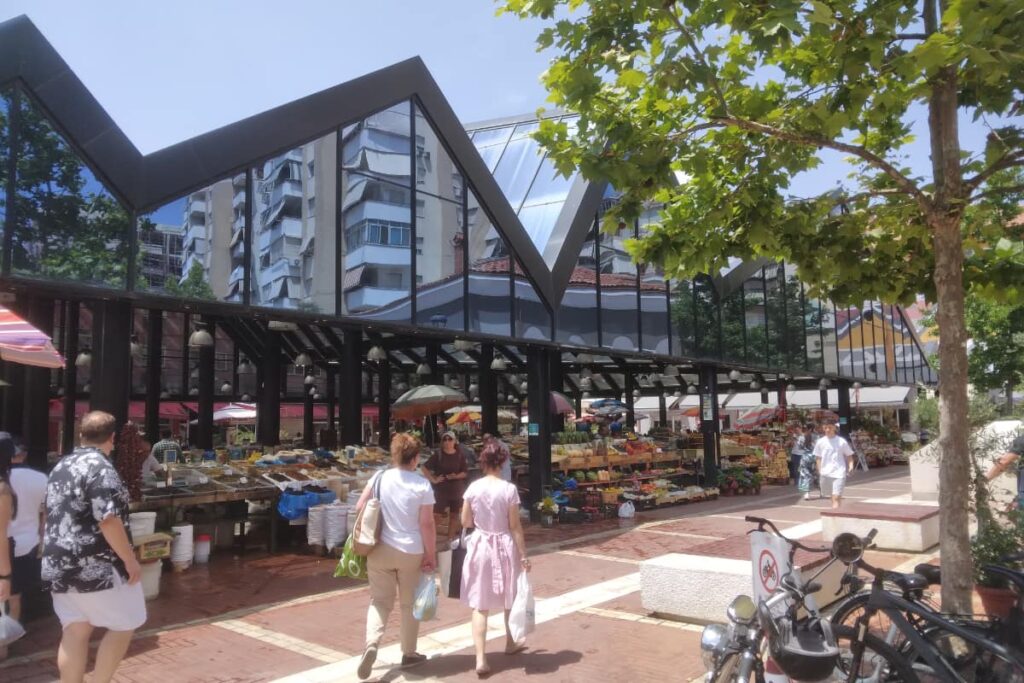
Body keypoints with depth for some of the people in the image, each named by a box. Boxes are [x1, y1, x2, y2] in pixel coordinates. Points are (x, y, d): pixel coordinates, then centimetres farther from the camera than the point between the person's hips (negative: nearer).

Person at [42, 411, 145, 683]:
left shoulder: (61, 466, 12)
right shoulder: (100, 468, -17)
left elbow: (54, 515, 21)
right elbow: (108, 520, -25)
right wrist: (130, 560, -17)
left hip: (59, 566, 8)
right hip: (95, 567, -8)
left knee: (75, 632, 13)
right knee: (125, 625, 7)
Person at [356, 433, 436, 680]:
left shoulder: (379, 477, -3)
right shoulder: (423, 485, -12)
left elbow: (359, 508, 2)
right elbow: (427, 524, -12)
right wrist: (431, 555, -3)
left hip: (381, 549, 2)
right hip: (411, 552, -2)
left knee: (379, 601, 12)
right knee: (410, 604, 15)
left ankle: (371, 645, -10)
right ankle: (409, 653, 26)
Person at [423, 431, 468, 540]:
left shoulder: (460, 455, -2)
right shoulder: (438, 454, -8)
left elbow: (465, 472, 1)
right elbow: (425, 468, -8)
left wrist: (456, 476, -17)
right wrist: (433, 480, -12)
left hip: (456, 489, 3)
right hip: (441, 489, -2)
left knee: (454, 515, 11)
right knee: (439, 514, -1)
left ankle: (451, 538, 25)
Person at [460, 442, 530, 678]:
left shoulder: (473, 488, -6)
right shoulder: (509, 489, -12)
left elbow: (465, 522, 2)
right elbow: (515, 526, -10)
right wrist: (523, 554, -3)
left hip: (480, 546, 1)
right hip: (505, 547, -1)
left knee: (480, 605, 4)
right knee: (510, 599, 21)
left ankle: (480, 658, -5)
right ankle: (510, 643, 39)